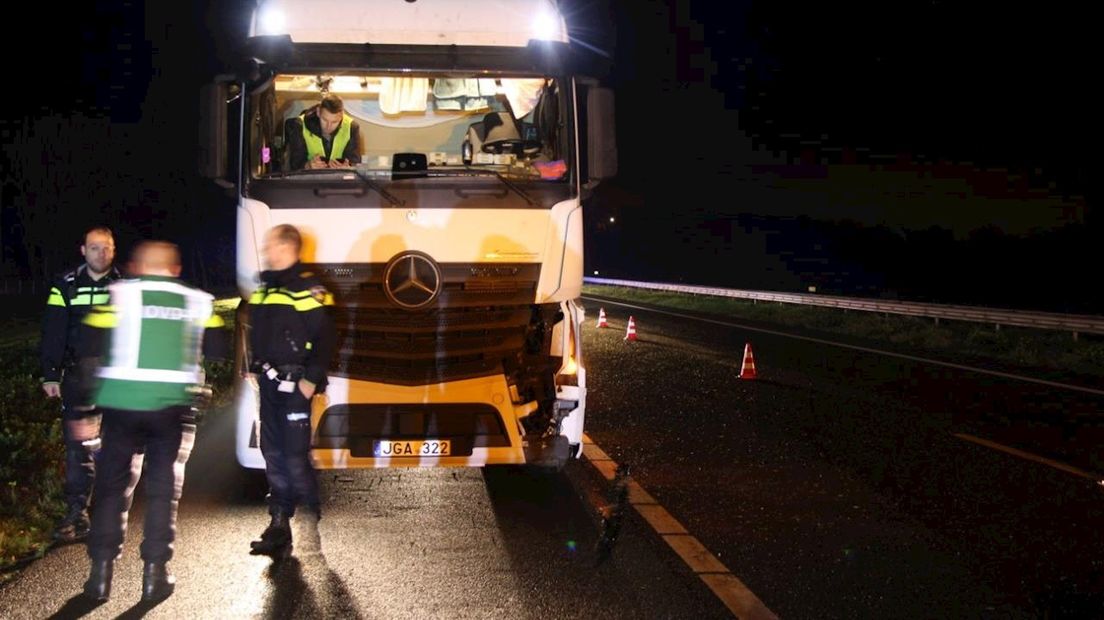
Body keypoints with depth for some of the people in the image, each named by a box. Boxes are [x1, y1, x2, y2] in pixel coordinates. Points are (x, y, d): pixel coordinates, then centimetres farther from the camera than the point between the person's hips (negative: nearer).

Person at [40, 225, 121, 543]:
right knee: (78, 446, -2)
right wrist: (50, 376, -1)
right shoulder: (66, 287, 6)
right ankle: (76, 514, 4)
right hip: (79, 377, 0)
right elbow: (53, 335, 5)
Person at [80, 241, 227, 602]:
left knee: (113, 484, 10)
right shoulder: (199, 301, 6)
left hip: (122, 402, -1)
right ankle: (155, 572, 9)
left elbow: (92, 340, -8)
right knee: (164, 487, 10)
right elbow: (217, 349, 5)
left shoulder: (120, 294, -1)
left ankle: (101, 571, 9)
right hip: (173, 405, 1)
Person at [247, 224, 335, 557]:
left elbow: (324, 338, -14)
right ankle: (279, 525, 17)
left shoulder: (308, 289, -11)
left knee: (295, 455, -10)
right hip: (269, 383, 8)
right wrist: (256, 369, 17)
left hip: (295, 386, -8)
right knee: (273, 454, 10)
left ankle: (313, 523, 2)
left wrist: (312, 379, -17)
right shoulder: (265, 288, 15)